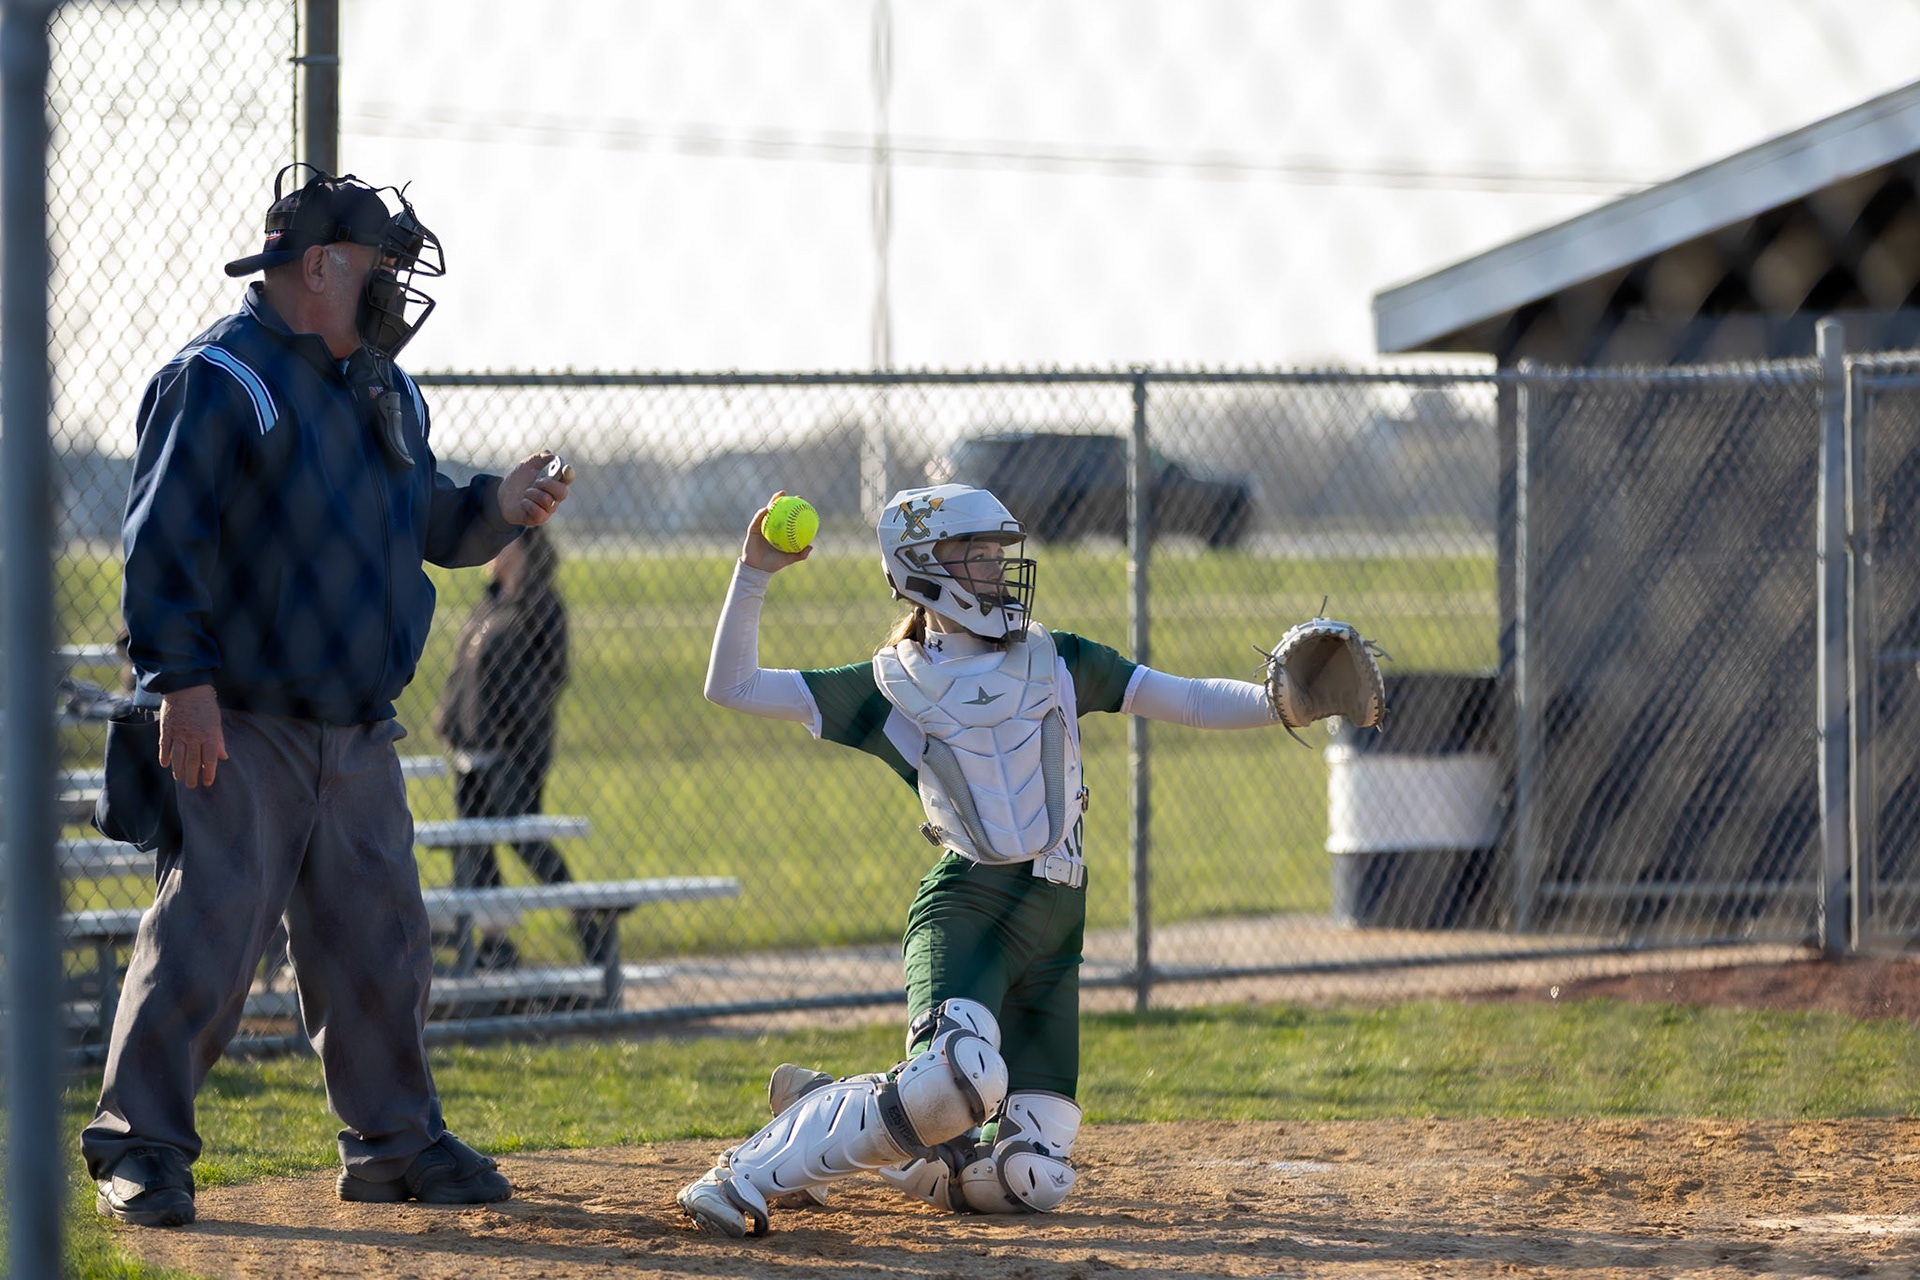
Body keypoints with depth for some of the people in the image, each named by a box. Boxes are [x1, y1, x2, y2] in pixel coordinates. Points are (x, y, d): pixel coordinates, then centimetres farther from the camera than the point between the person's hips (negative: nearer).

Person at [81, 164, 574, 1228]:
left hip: (360, 732, 8)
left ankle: (394, 1140, 21)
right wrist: (182, 682, -22)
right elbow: (163, 540, -15)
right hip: (241, 729, -8)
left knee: (379, 940, 11)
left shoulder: (386, 393, 16)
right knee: (203, 935, -10)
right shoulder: (218, 378, -10)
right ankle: (140, 1148, -4)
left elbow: (424, 523, 23)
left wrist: (496, 510, 1)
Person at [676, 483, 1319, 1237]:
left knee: (1030, 1182, -1)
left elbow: (1194, 703, 12)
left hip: (1055, 921, 5)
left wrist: (1285, 703, -5)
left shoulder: (1057, 662, 16)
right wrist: (754, 576, -3)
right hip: (968, 902, -5)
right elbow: (731, 688, 7)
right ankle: (752, 1175, -21)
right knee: (959, 1075, -36)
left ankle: (831, 1117, 21)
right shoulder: (891, 686, 8)